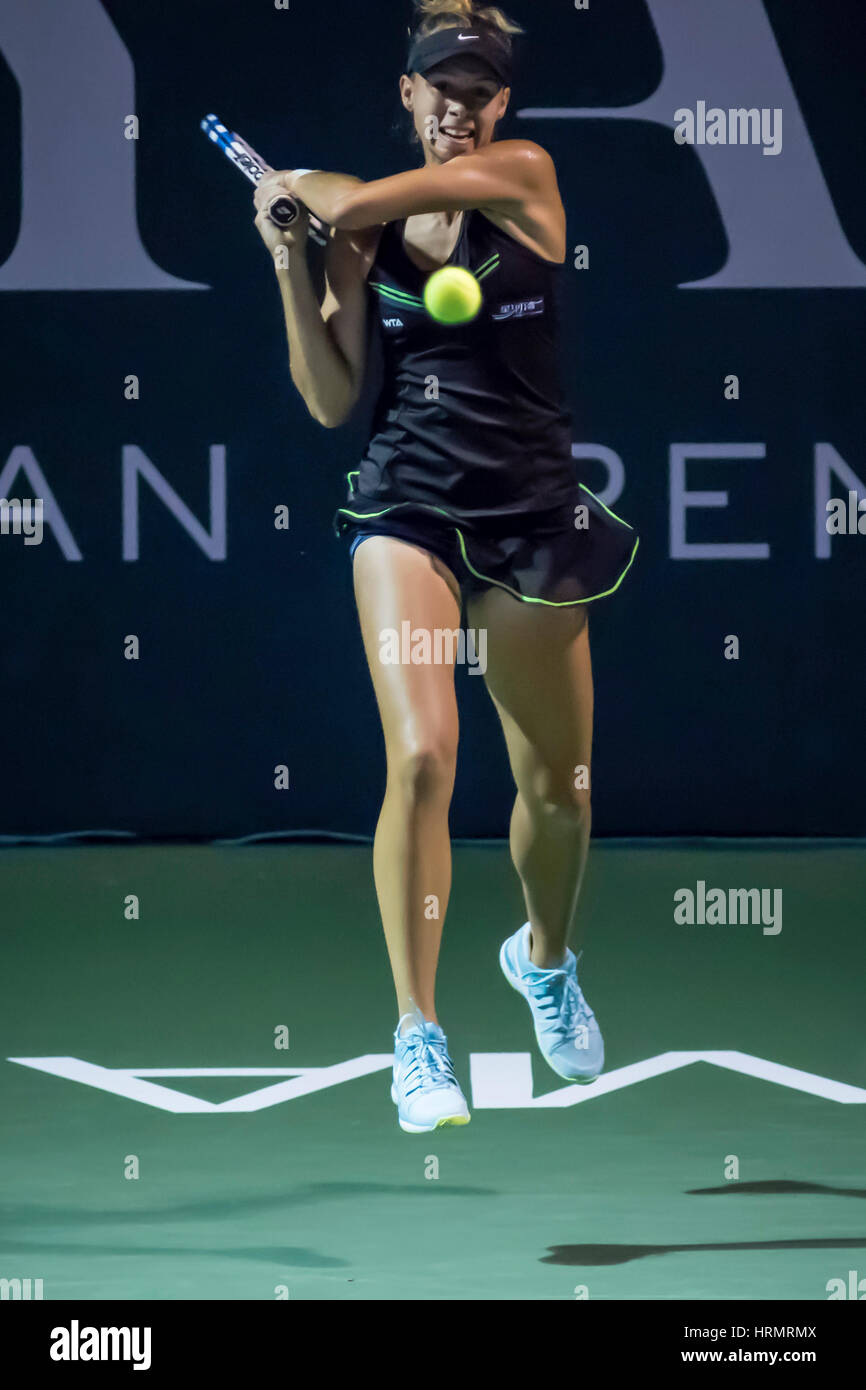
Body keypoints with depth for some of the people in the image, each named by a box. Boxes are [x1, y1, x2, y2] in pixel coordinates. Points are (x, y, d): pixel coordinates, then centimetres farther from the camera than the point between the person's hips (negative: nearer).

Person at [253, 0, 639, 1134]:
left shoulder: (526, 178, -2)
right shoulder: (364, 235, 6)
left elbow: (353, 201, -13)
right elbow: (333, 402, 4)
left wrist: (296, 185, 6)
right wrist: (291, 270, -3)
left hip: (535, 510, 0)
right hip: (407, 501, 0)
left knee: (558, 782, 10)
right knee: (422, 757, -19)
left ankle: (549, 960, 42)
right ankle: (419, 1034, -11)